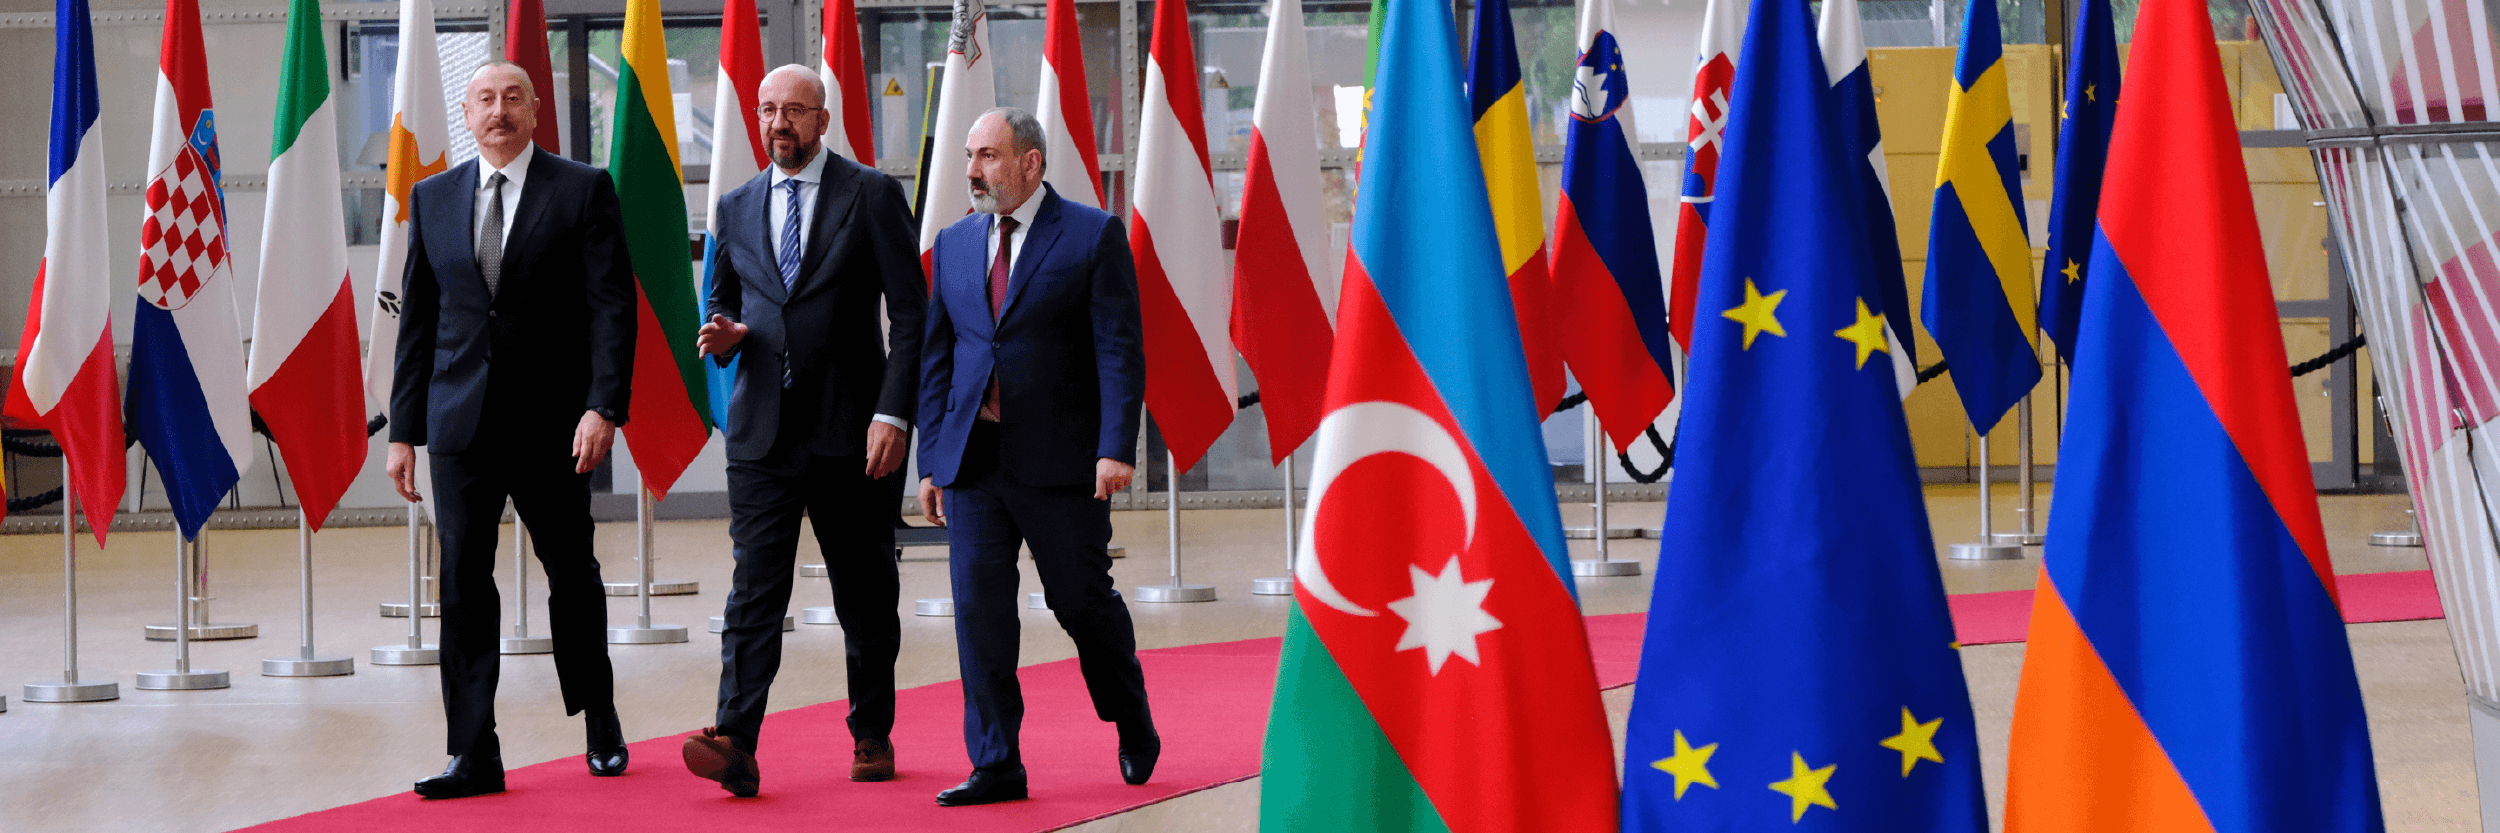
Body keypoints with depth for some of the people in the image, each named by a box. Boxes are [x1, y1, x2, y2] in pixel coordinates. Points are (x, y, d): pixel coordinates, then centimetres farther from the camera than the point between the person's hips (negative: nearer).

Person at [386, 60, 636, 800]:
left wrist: (604, 406, -17)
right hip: (461, 424, 3)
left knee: (572, 574, 10)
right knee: (462, 582, -1)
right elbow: (417, 319, 10)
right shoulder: (432, 198, 10)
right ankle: (475, 757, 4)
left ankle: (600, 718, 32)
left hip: (552, 424, -2)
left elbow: (612, 307, -6)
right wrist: (404, 429, 6)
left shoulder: (584, 190, -1)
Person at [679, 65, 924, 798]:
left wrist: (893, 413, -13)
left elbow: (911, 314, -4)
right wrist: (723, 336, -2)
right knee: (755, 587, -8)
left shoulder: (872, 194, 0)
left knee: (866, 595, 8)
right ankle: (735, 744, -15)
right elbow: (722, 306, 23)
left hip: (852, 432, -2)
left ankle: (872, 738, 21)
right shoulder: (736, 208, 13)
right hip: (762, 430, 3)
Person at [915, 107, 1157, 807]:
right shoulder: (954, 243, 13)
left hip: (1060, 461, -4)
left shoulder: (1093, 236, -2)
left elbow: (1120, 349, -7)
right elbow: (936, 355, 13)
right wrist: (932, 460, 8)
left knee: (1083, 600, 5)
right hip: (974, 461, 4)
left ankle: (1135, 728, 29)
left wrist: (1117, 447, -16)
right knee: (978, 607, 0)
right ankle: (996, 766, 8)